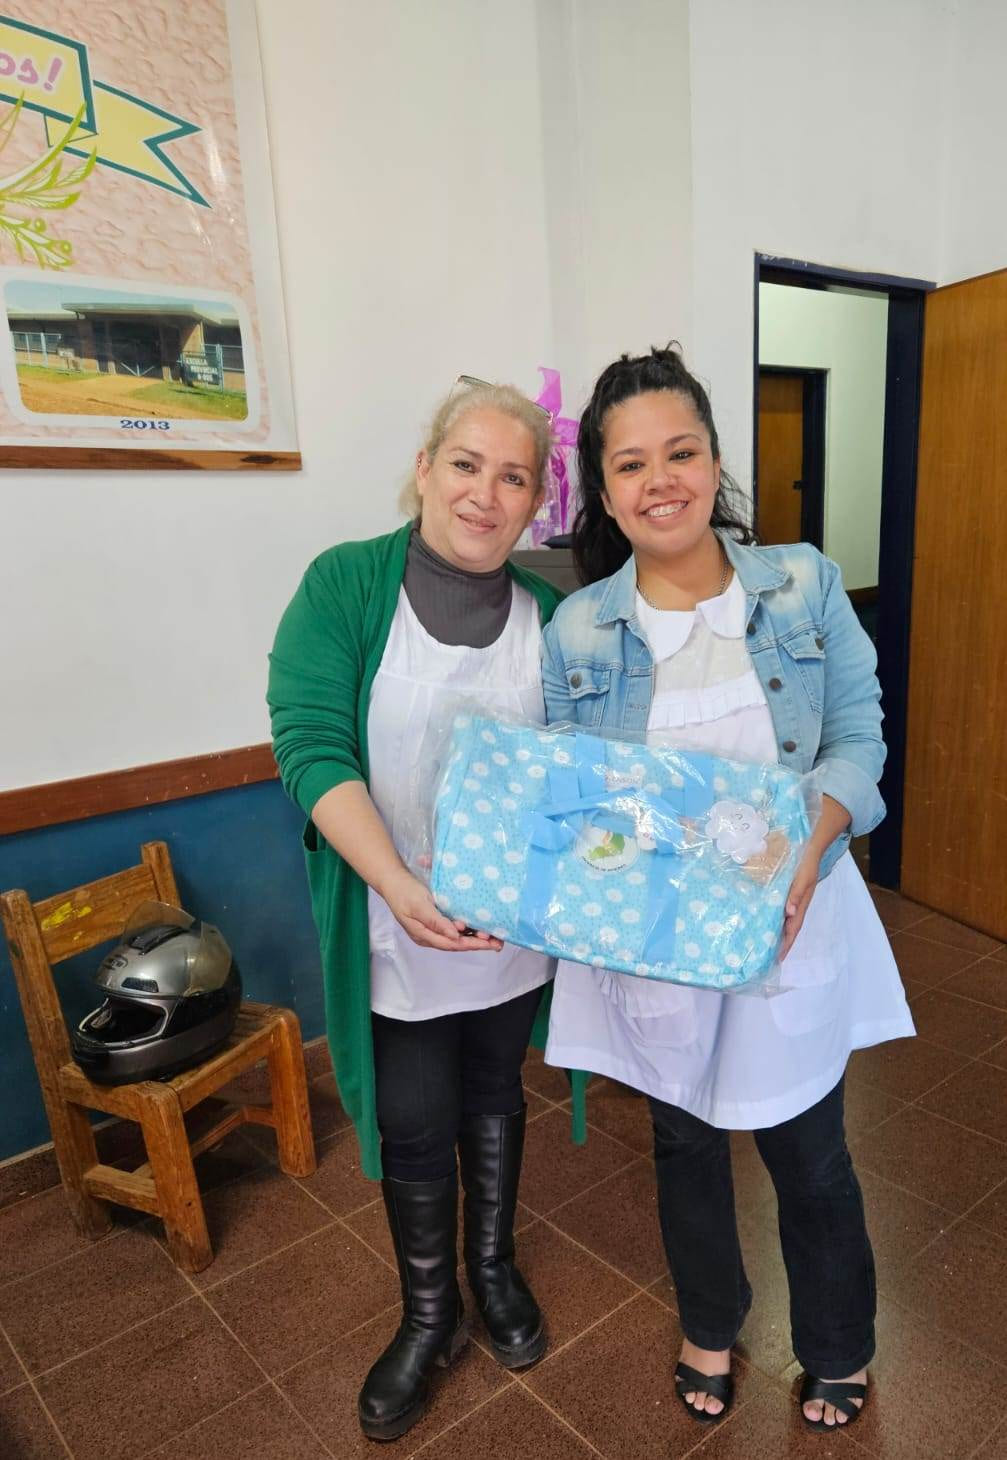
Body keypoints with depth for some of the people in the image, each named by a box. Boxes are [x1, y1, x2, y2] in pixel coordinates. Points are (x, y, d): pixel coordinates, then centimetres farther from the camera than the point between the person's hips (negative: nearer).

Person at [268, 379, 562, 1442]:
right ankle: (429, 1316, 41)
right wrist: (400, 887, -31)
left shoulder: (549, 612, -3)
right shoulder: (346, 584, -12)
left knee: (493, 1096, 22)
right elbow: (312, 746, -19)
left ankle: (494, 1271, 49)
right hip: (394, 931, -2)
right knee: (414, 1128, 13)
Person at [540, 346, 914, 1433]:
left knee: (809, 1157, 16)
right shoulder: (576, 631, -5)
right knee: (685, 1147, 22)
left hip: (791, 926, 0)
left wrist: (807, 844, -23)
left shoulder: (804, 584, -5)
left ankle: (838, 1354, 48)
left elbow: (857, 731, -5)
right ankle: (709, 1327, 52)